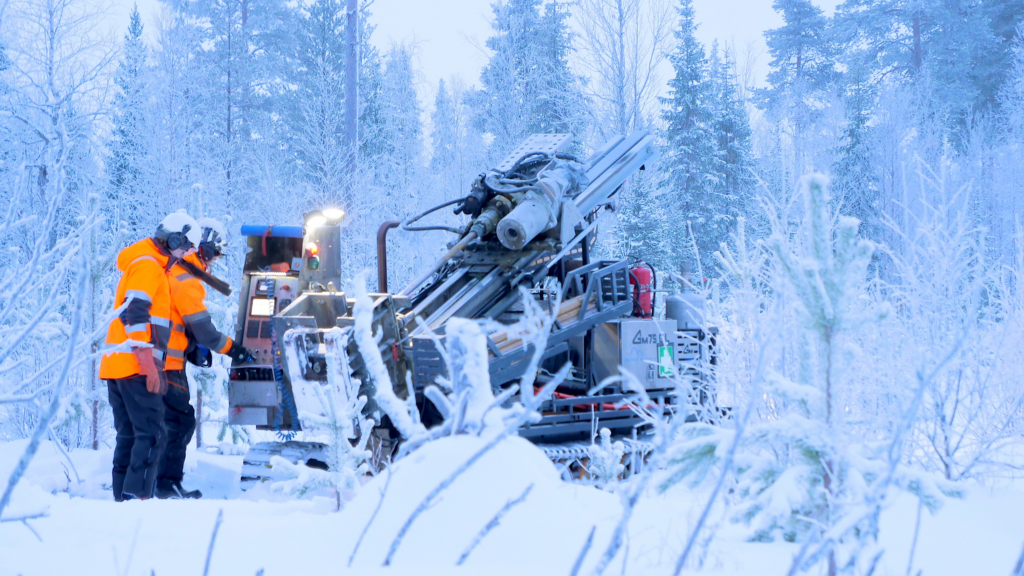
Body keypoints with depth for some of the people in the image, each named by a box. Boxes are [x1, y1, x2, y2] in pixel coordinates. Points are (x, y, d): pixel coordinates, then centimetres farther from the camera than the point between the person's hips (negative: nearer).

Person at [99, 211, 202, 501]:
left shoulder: (148, 266, 24)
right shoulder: (148, 265, -7)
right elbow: (134, 313, -19)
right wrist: (148, 362, -23)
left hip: (115, 365, 10)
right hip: (134, 366, -10)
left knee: (129, 435, 11)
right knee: (151, 435, -11)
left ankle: (122, 498, 11)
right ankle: (136, 496, -17)